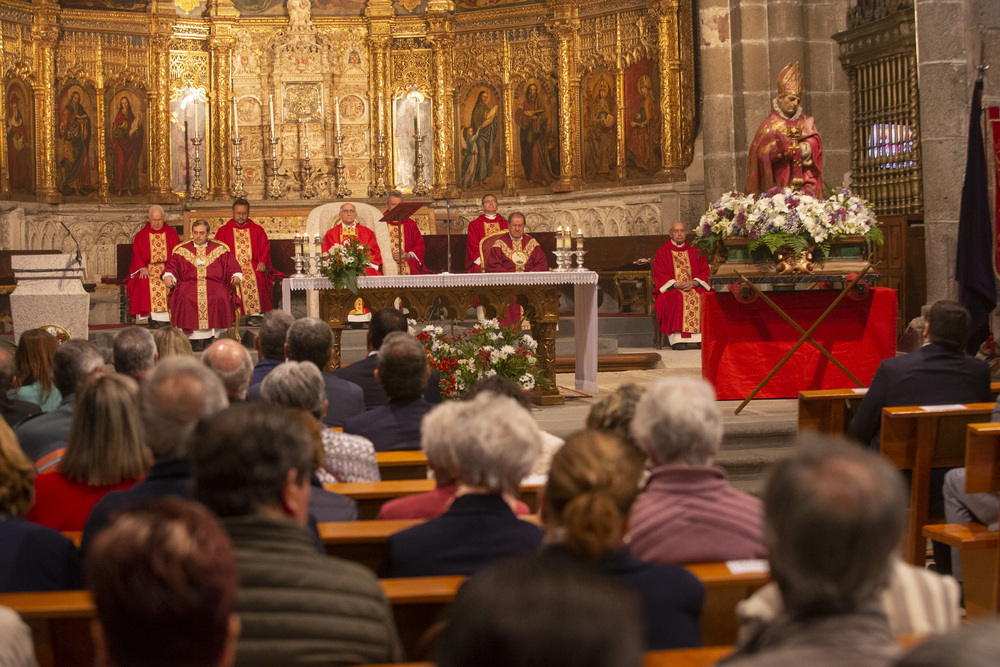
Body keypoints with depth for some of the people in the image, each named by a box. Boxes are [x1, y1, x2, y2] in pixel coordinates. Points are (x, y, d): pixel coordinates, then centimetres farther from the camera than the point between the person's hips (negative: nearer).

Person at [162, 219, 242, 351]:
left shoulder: (220, 250, 19)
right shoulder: (182, 250, 21)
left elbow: (232, 267, 15)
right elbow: (172, 267, 15)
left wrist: (236, 276, -6)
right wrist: (168, 276, -6)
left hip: (214, 284, 0)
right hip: (188, 285, 0)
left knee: (218, 299, -34)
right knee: (187, 299, -33)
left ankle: (212, 335, -27)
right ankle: (196, 339, -31)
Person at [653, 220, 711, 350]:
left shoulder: (695, 252, 18)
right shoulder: (662, 253, 11)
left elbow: (704, 272, 10)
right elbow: (660, 275, 1)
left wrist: (694, 283, -11)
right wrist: (676, 284, -16)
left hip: (694, 287, 2)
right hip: (671, 289, -2)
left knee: (702, 297, -30)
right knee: (677, 299, -36)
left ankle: (698, 339, -33)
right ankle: (678, 339, -40)